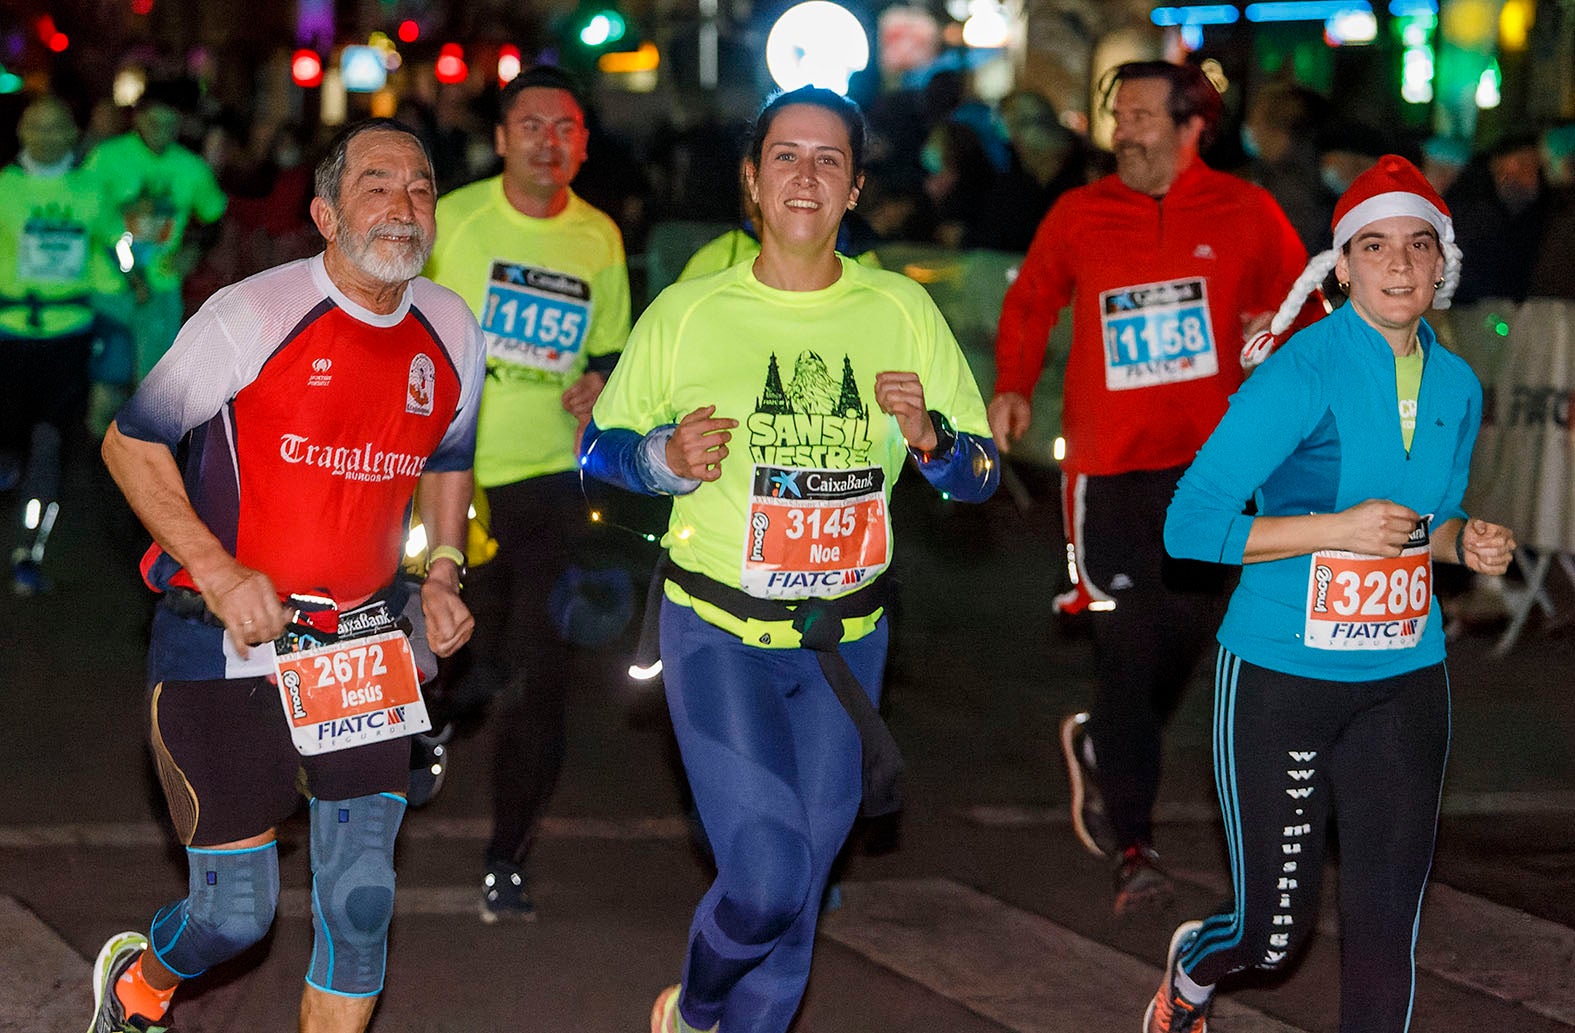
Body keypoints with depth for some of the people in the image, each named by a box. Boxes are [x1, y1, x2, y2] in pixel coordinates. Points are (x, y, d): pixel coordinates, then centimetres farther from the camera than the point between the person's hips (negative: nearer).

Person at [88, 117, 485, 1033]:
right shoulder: (255, 316, -13)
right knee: (237, 913, -1)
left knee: (362, 896, -3)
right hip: (223, 647, -4)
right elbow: (130, 443, -7)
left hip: (361, 645, 4)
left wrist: (443, 571, 4)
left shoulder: (453, 334, 3)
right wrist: (219, 573, -16)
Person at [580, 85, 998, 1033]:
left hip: (848, 636, 3)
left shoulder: (903, 311, 1)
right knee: (765, 875, -15)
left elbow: (982, 473, 4)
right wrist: (669, 458, -17)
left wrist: (928, 437, -18)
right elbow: (599, 448, 4)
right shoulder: (688, 312, -4)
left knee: (802, 875, 10)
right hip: (719, 632, -3)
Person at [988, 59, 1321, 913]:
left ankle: (1100, 747, 40)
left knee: (1185, 638, 9)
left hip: (1208, 459, 2)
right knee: (1127, 649, -7)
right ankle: (1133, 846, -1)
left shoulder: (1244, 214, 1)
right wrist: (1013, 387, 1)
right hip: (1109, 461, -2)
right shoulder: (1079, 216, 2)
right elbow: (1029, 304, 15)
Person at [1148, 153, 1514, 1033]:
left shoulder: (1457, 386, 5)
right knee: (1276, 934, 5)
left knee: (1389, 923, 1)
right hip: (1283, 676, -5)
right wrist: (1336, 528, -23)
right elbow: (1191, 525, -17)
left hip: (1405, 680, 5)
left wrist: (1463, 542, -2)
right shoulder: (1303, 374, -15)